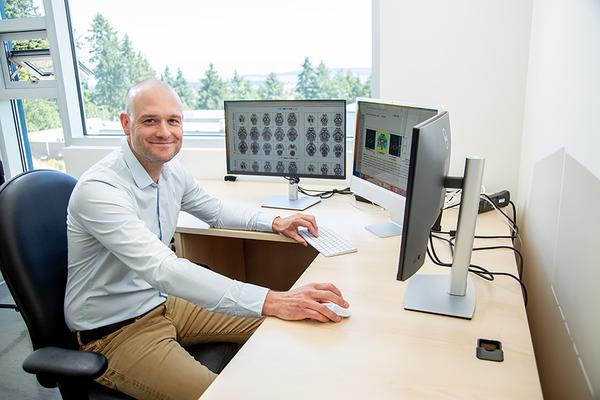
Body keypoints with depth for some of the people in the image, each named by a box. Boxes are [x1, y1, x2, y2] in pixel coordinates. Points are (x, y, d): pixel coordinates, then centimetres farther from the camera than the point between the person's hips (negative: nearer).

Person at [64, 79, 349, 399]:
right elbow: (163, 269, -39)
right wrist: (270, 301, -45)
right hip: (114, 333, -7)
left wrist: (274, 222, 0)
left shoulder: (171, 170, -3)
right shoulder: (98, 190, -27)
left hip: (161, 302, 7)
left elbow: (214, 210, 15)